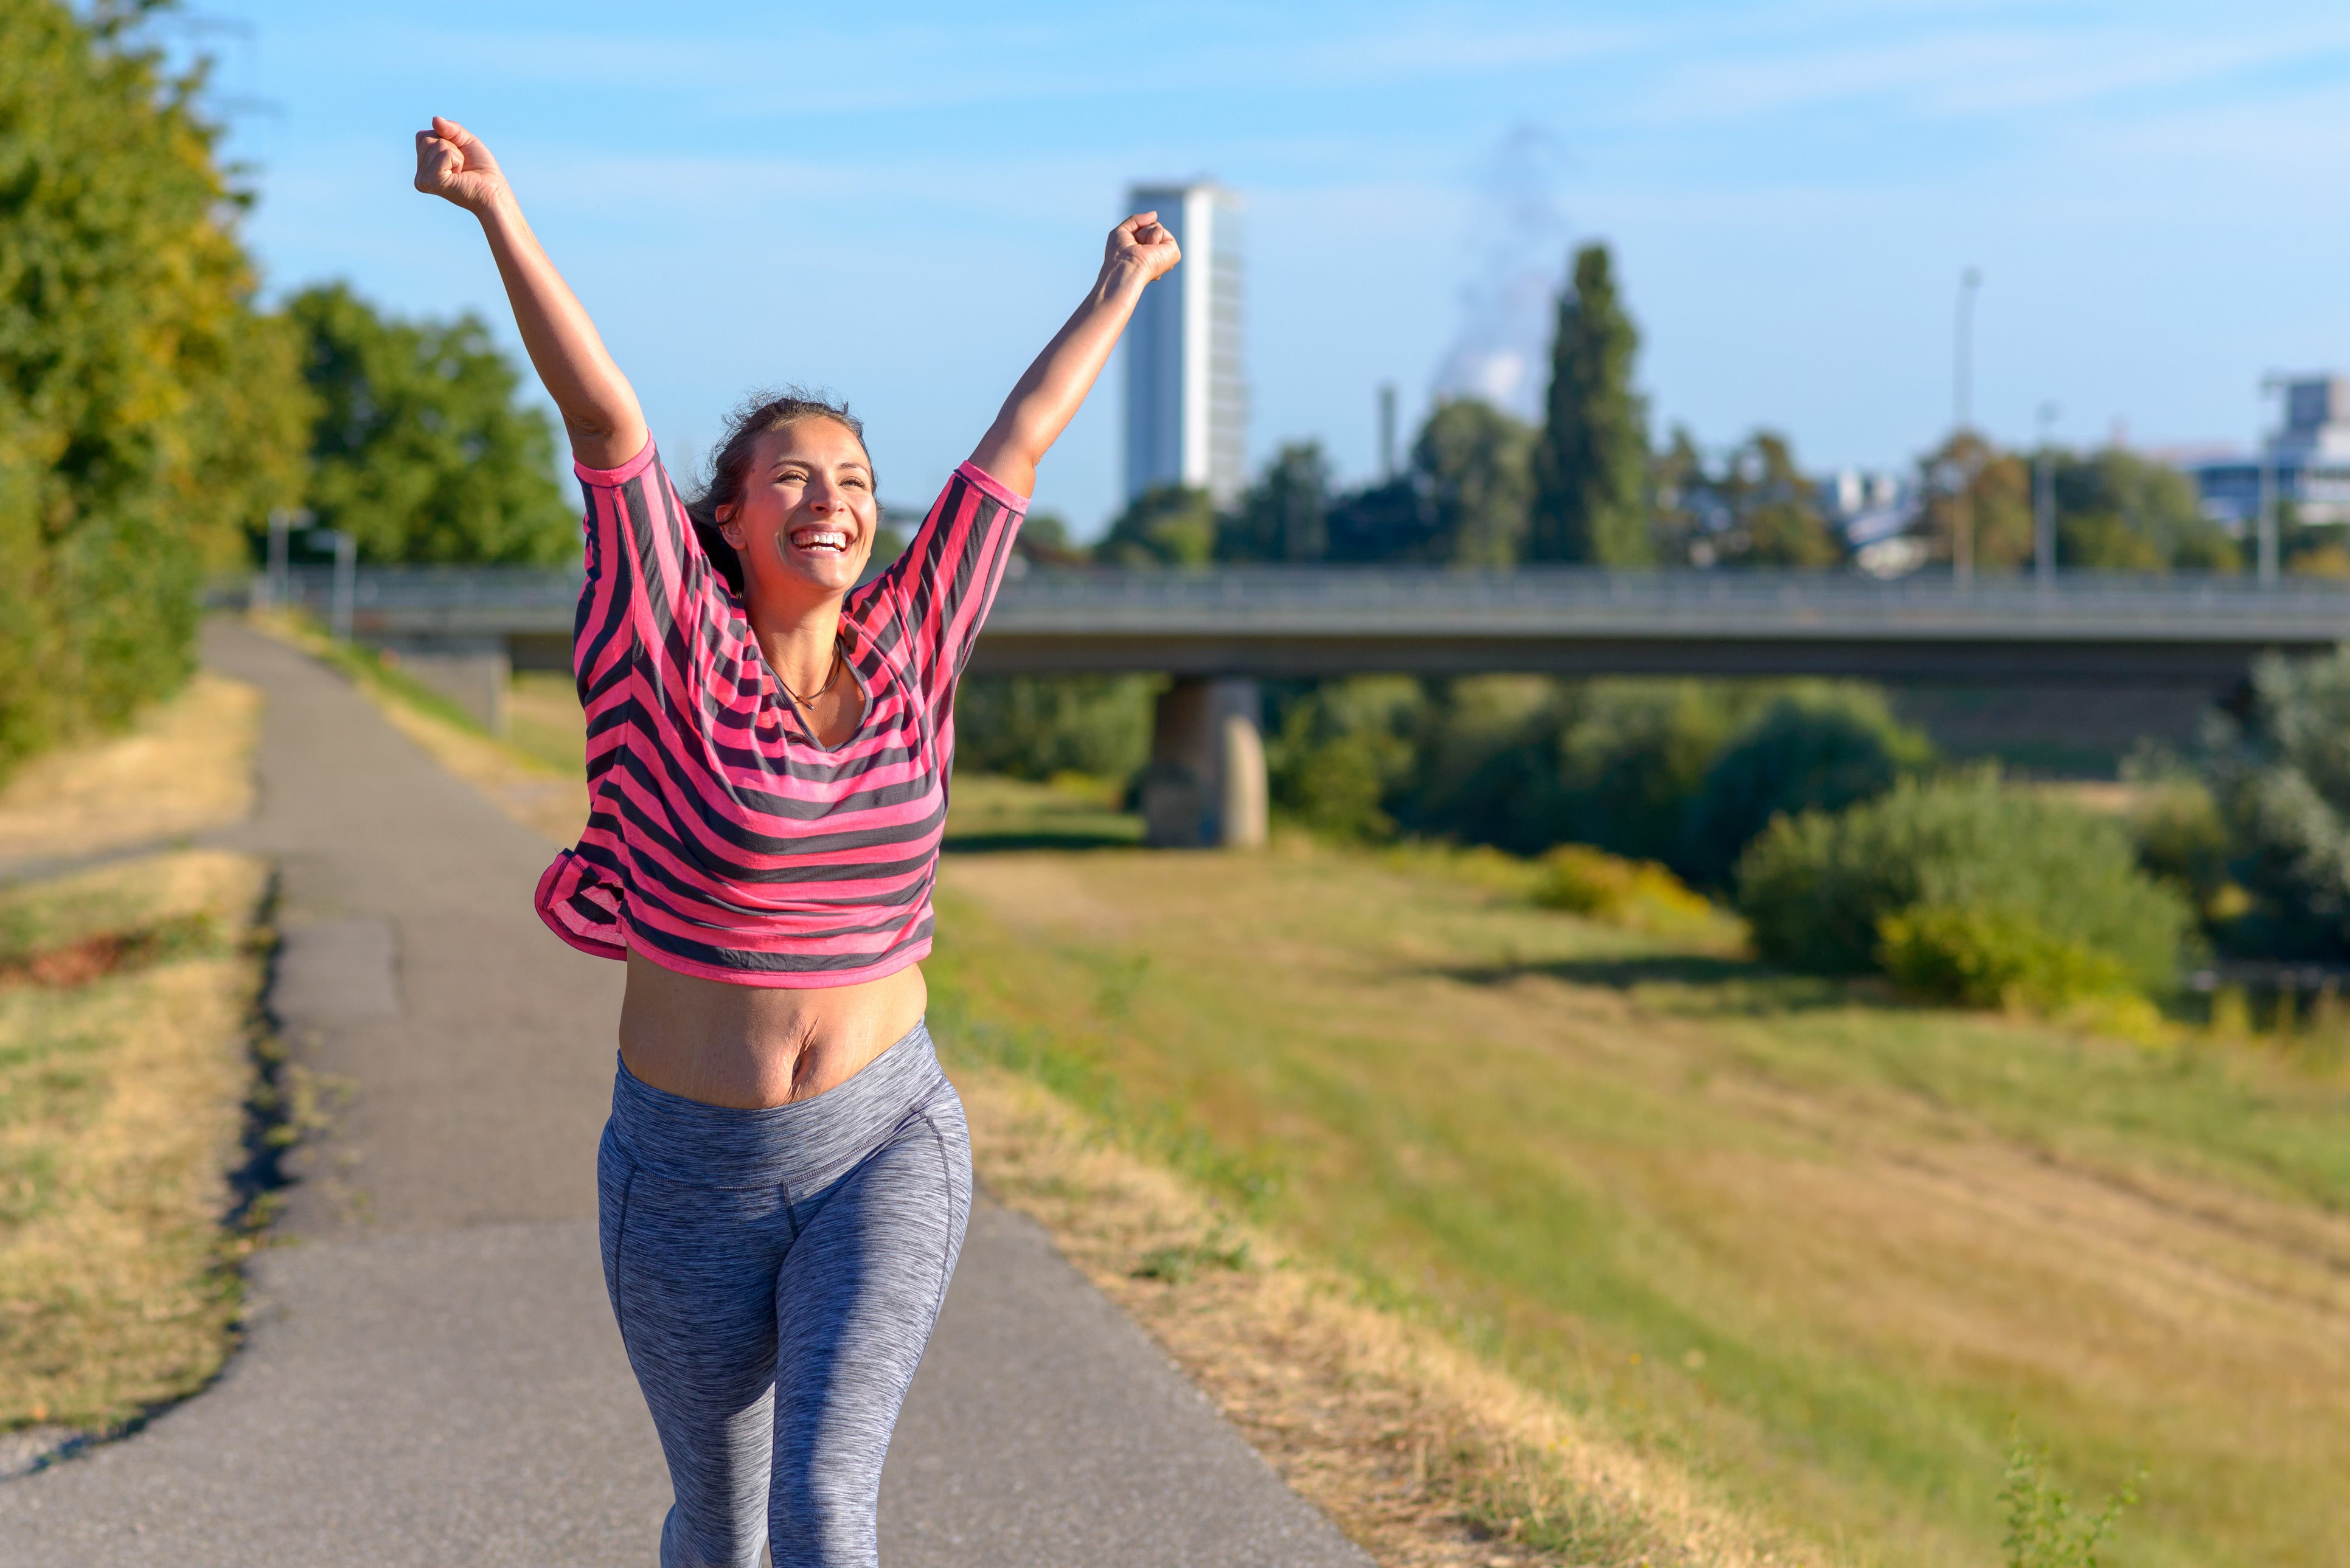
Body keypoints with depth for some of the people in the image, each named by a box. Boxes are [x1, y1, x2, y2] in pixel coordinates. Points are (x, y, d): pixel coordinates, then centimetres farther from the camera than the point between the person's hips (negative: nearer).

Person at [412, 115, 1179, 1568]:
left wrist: (1120, 290, 18)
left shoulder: (905, 654, -2)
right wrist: (498, 212, -27)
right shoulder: (669, 658, -10)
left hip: (884, 1147, 1)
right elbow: (603, 417, -20)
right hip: (690, 1175, -1)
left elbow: (1016, 447, 7)